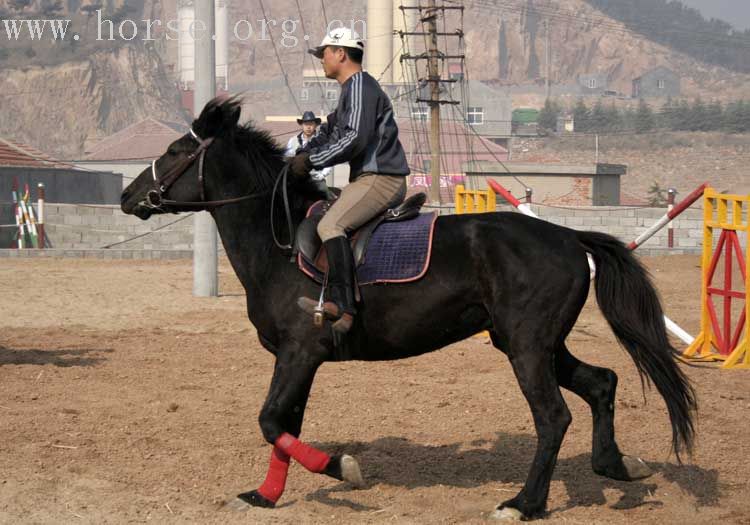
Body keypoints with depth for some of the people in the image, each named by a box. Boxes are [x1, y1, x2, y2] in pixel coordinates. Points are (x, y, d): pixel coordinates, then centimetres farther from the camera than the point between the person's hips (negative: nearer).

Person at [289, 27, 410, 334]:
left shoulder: (360, 86, -11)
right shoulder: (350, 90, 23)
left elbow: (355, 139, -23)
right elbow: (330, 133, 29)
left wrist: (311, 161, -18)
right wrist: (301, 157, 13)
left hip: (380, 179, -12)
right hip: (368, 179, 12)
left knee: (330, 225, -27)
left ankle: (342, 305, -37)